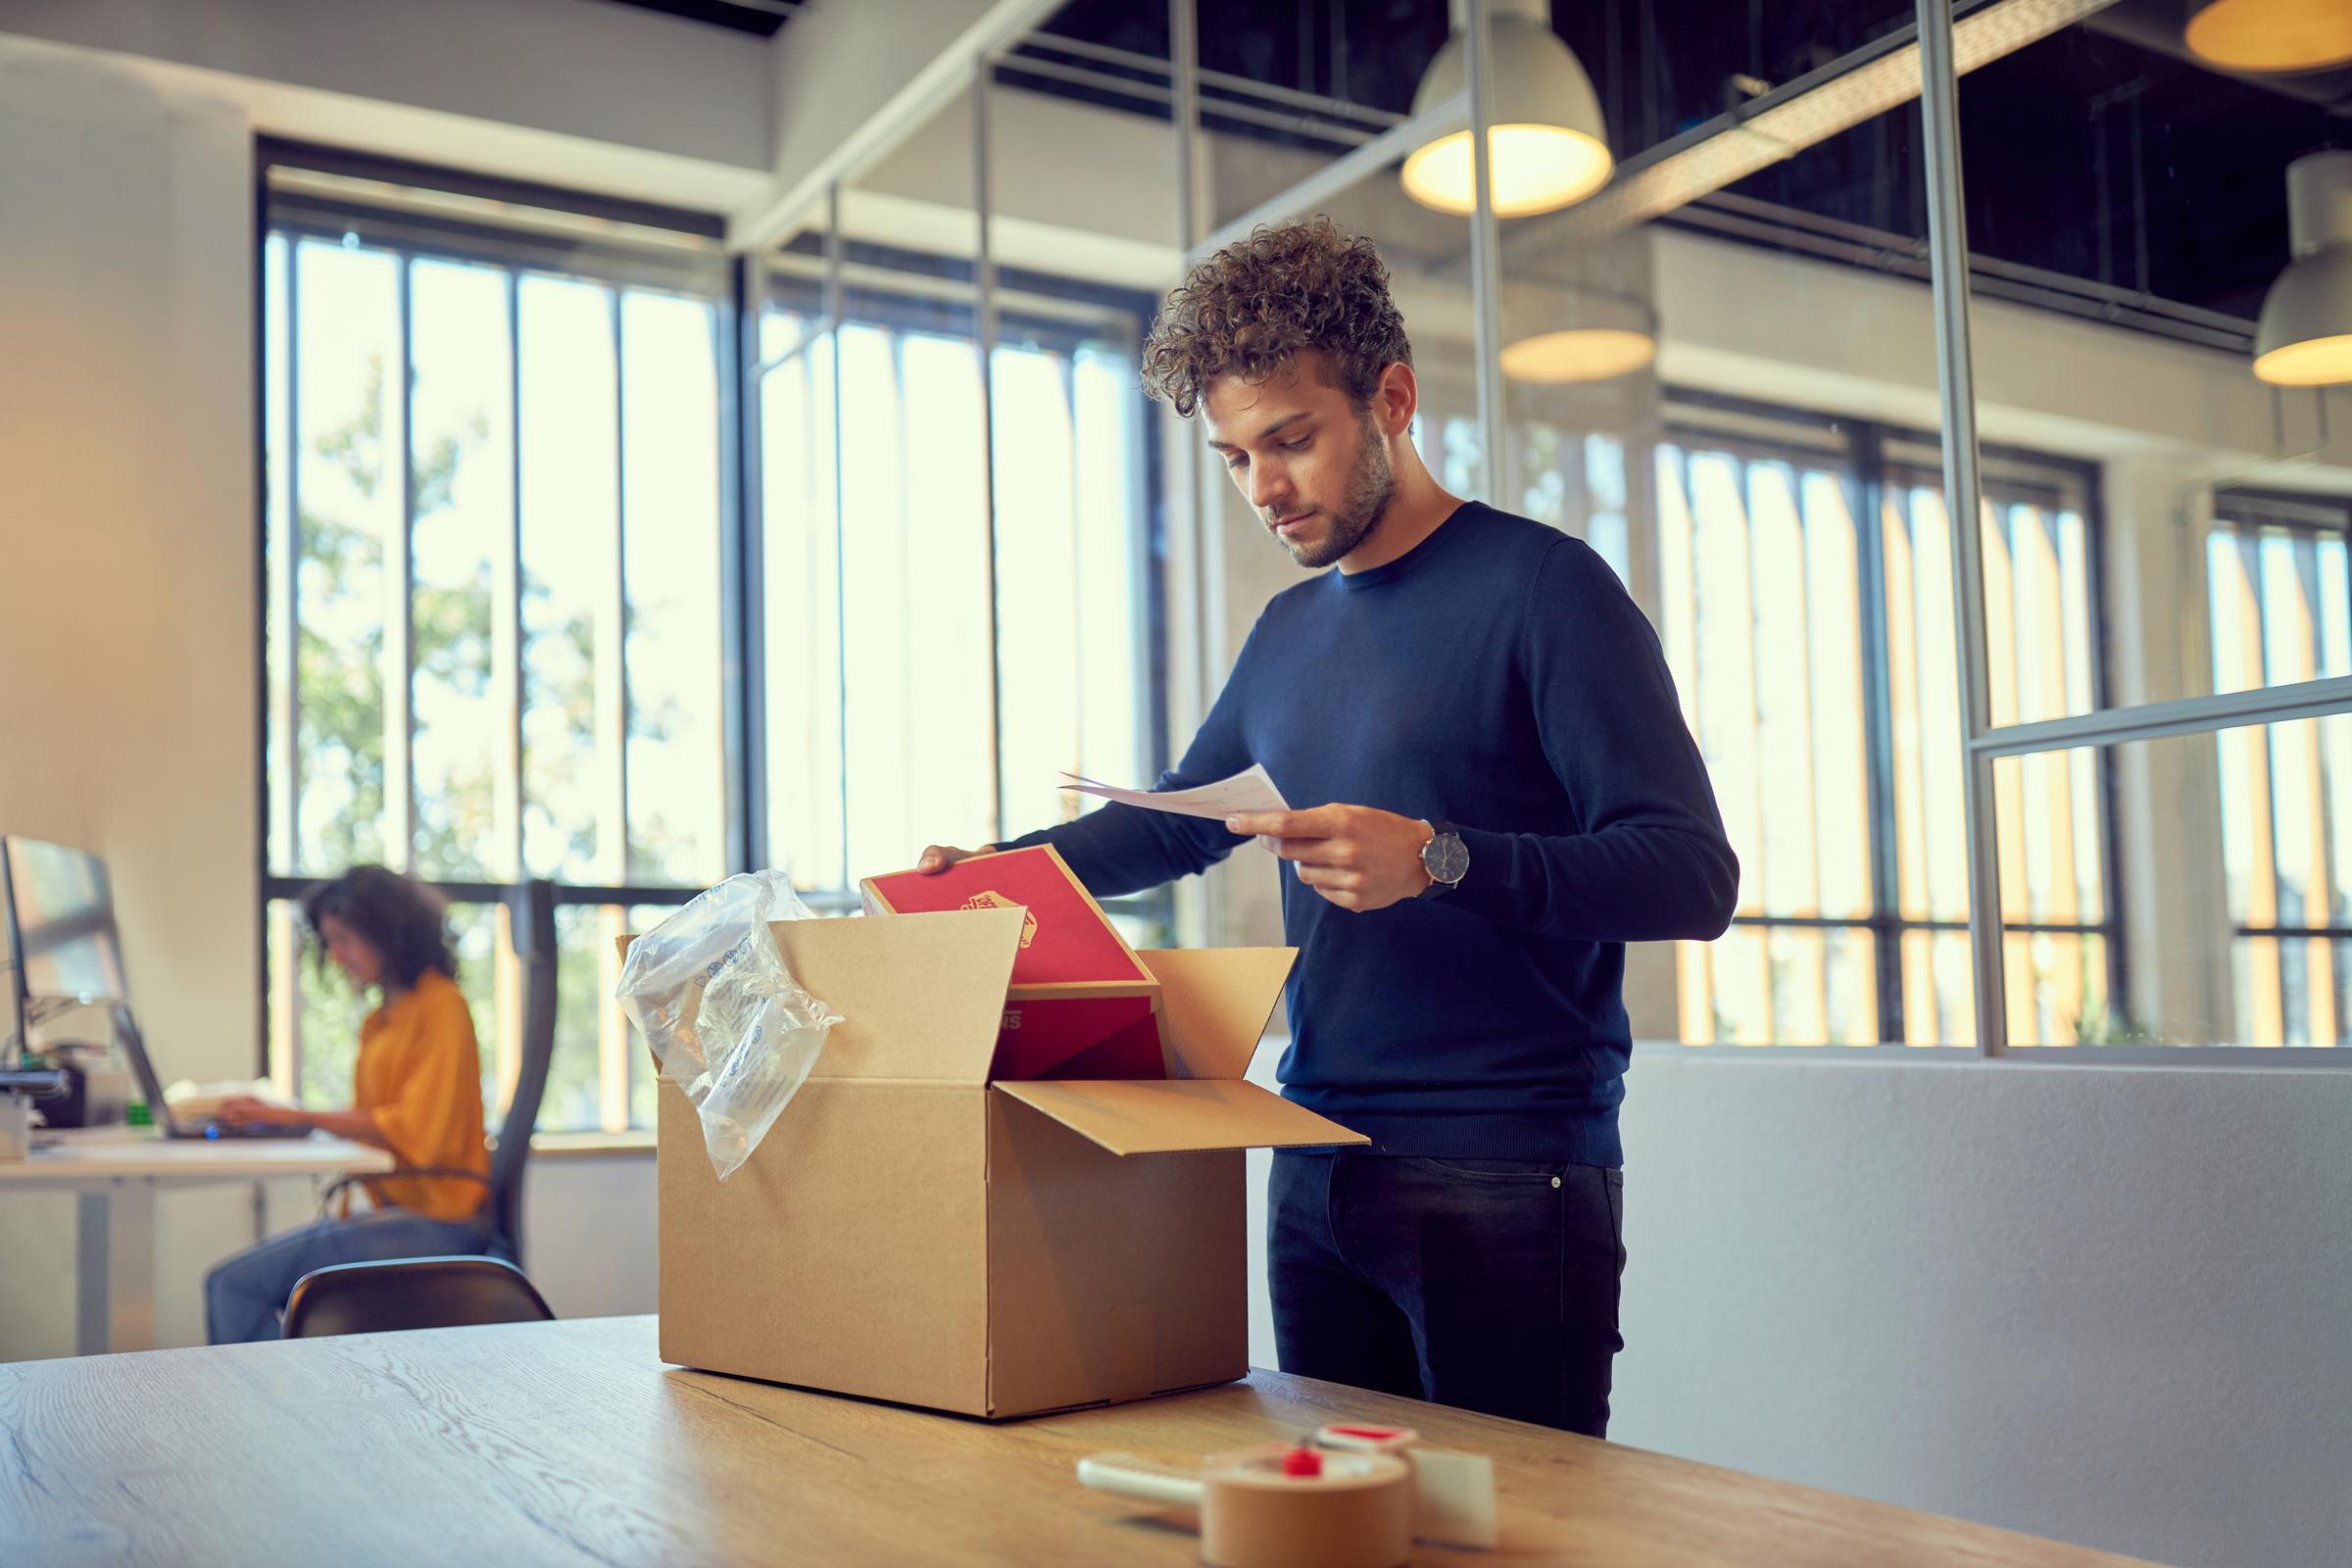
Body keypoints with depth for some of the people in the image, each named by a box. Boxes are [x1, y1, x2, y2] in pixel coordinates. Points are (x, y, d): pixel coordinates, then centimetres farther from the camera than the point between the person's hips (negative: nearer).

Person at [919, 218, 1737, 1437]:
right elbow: (1178, 821, 29)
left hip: (1507, 1173, -6)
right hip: (1317, 1169, 7)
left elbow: (1692, 876, -13)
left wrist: (1438, 860, -25)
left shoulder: (1540, 586, -7)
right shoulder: (1289, 632, 16)